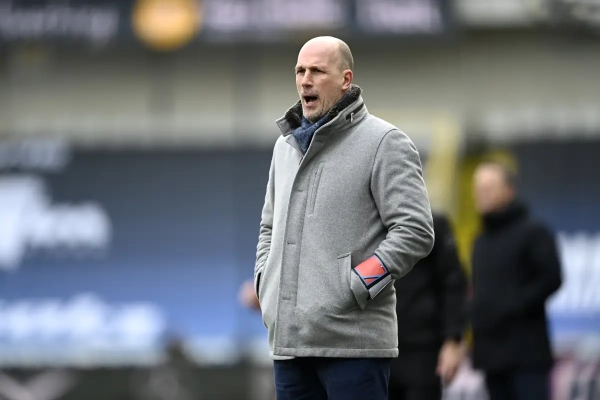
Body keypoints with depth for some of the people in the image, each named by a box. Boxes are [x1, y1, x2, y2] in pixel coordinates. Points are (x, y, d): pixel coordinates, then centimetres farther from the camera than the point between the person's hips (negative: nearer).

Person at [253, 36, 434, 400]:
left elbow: (415, 231, -11)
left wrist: (356, 287, -15)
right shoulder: (287, 146, 19)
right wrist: (266, 281, 14)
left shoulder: (383, 142, -3)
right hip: (289, 339, 7)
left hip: (353, 340, -7)